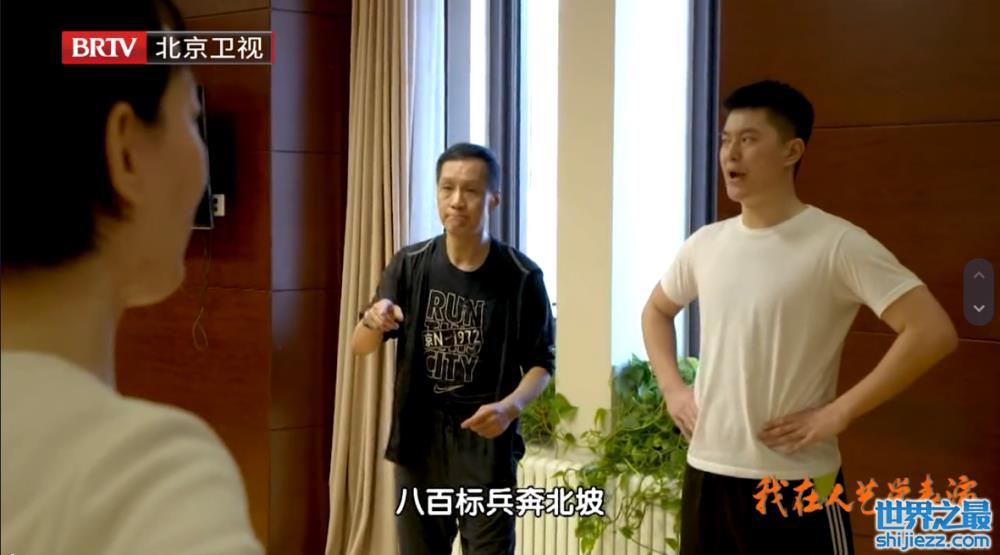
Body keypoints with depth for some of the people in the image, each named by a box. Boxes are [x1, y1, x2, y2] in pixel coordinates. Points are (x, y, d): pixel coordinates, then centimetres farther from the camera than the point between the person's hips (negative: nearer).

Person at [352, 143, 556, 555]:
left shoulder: (521, 276, -8)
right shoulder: (410, 264, -2)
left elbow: (541, 362, -1)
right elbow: (360, 347, 0)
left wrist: (511, 406, -21)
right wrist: (374, 322, -24)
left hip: (486, 444, -3)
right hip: (419, 440, 3)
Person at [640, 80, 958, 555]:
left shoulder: (837, 244, -12)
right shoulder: (705, 245, 6)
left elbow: (932, 332, -19)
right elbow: (656, 311, 26)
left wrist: (838, 412, -18)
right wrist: (671, 388, 10)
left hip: (795, 482, -6)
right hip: (706, 472, 6)